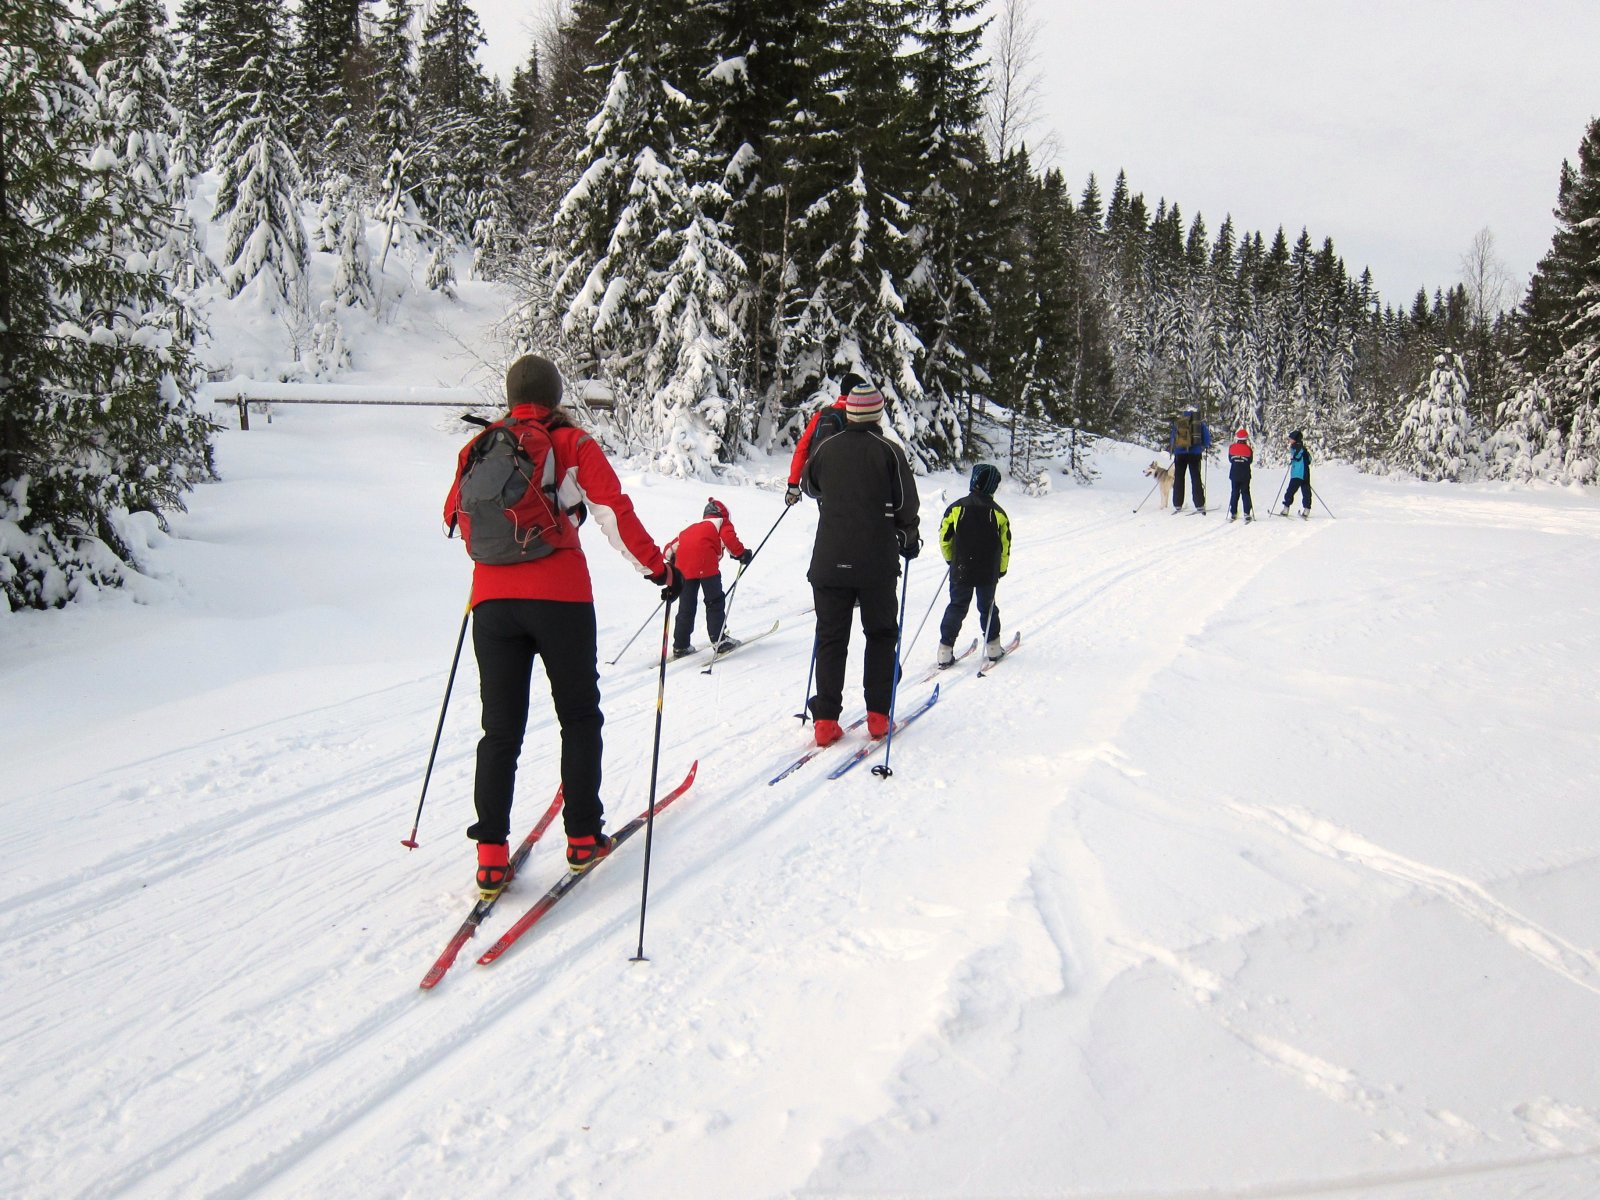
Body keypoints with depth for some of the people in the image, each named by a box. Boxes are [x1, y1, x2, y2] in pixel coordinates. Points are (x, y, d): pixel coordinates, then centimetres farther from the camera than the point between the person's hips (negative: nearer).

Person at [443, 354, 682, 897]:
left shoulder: (479, 449, 10)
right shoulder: (572, 445, 1)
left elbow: (455, 514, 21)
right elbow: (614, 513, -7)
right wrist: (659, 567, 0)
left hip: (492, 599, 3)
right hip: (559, 596, -2)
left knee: (500, 727, 9)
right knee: (579, 716, 14)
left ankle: (491, 852, 4)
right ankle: (583, 835, 15)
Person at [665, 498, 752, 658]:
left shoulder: (692, 528, 35)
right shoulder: (722, 523, 20)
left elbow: (672, 545, 30)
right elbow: (729, 538, -2)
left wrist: (671, 559, 44)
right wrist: (741, 554, 6)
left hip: (683, 565, 6)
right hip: (705, 563, -5)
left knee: (686, 606, 12)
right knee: (715, 601, 7)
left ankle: (680, 646, 13)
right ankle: (718, 639, 3)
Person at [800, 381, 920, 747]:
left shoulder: (826, 449, 3)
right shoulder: (889, 451, -6)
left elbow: (809, 486, 21)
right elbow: (906, 505, -3)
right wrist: (909, 540, 15)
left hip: (829, 561, 2)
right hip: (877, 562, -2)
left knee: (830, 638, 8)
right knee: (881, 634, 14)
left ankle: (825, 720, 3)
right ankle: (877, 715, 12)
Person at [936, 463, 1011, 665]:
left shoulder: (956, 508, -8)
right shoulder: (998, 513, -5)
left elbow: (944, 538, -1)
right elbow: (1005, 546, 1)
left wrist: (951, 560, 17)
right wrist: (1001, 570, 16)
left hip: (961, 571, 0)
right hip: (988, 573, 0)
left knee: (956, 607, 8)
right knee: (988, 606, 18)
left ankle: (945, 650, 1)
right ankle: (993, 646, 24)